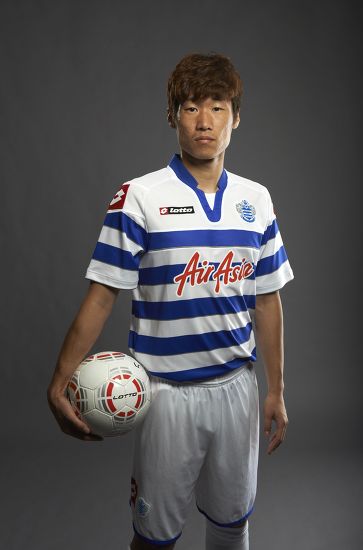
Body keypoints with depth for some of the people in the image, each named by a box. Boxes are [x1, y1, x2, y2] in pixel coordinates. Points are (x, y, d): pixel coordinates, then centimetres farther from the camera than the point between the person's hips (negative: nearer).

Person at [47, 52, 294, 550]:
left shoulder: (256, 200, 3)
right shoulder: (139, 198, -10)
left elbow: (267, 302, 7)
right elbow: (101, 296, -10)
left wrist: (276, 390, 9)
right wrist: (59, 383, -16)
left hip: (236, 386, 4)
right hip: (167, 392, -3)